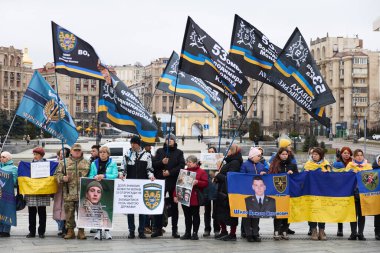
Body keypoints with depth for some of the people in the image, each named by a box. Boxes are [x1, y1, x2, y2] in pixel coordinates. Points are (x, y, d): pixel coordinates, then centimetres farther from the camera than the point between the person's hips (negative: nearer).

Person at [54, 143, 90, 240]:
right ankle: (70, 231, 14)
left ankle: (81, 231, 11)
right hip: (69, 193, 0)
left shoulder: (86, 163, 11)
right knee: (69, 212, 4)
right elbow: (57, 174, 8)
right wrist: (62, 178, -12)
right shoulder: (64, 163, 8)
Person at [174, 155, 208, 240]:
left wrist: (197, 182, -24)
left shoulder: (201, 172, -1)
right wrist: (175, 195, 5)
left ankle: (195, 233, 9)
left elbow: (205, 183, -8)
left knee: (195, 215, 4)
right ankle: (187, 233, 16)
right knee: (187, 216, 10)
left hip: (195, 199, -4)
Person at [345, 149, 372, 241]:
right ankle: (353, 233, 0)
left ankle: (361, 233, 6)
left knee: (362, 213, 2)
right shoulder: (350, 165, 11)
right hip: (354, 192, -1)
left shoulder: (368, 165, 15)